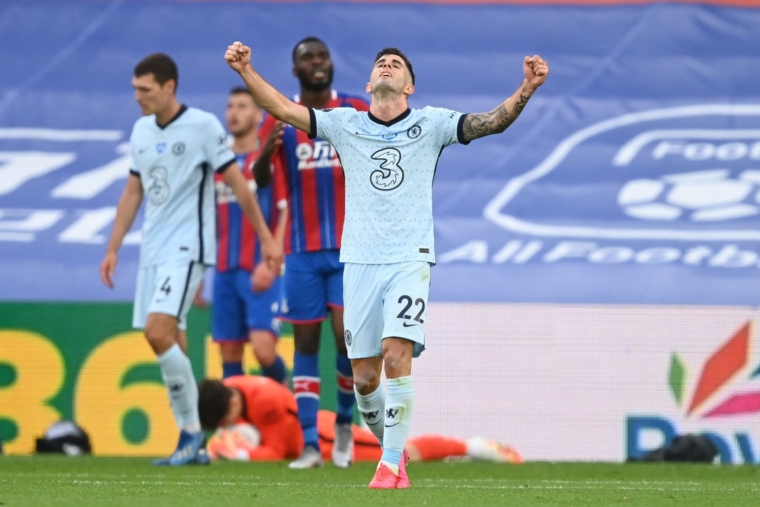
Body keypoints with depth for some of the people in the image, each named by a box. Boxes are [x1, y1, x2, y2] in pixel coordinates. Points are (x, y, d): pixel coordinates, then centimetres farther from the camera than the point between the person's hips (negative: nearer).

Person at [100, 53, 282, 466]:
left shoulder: (203, 125, -8)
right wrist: (113, 249, 15)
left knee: (158, 331, -21)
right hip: (152, 252, 7)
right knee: (170, 348, 5)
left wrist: (266, 238, -4)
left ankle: (191, 429, -11)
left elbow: (237, 183, -5)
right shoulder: (141, 131, 11)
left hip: (187, 249, -7)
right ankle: (193, 446, 11)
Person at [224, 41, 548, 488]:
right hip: (360, 261, 2)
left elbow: (493, 121, -7)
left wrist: (527, 89, -25)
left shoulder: (431, 124, 3)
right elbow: (284, 110, 1)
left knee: (397, 357, -19)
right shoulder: (345, 124, 8)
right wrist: (246, 71, -12)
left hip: (411, 259, -2)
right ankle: (393, 445, 25)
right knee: (364, 377, 2)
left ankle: (392, 464, -11)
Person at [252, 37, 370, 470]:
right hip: (302, 250, 1)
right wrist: (267, 149, -19)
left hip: (350, 247, -1)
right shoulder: (280, 118, 4)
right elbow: (253, 181, 1)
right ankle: (310, 444, 3)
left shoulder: (357, 111, 2)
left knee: (346, 335, -11)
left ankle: (345, 421, 14)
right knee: (306, 341, 2)